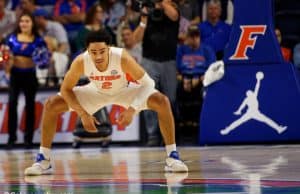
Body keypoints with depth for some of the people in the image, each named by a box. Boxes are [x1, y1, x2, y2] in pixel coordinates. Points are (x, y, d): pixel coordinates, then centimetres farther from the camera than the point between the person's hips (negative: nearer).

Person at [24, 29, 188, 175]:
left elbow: (147, 82, -26)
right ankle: (43, 161, 0)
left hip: (123, 91, -1)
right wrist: (83, 114, -27)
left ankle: (172, 156, -10)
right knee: (51, 105, -14)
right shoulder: (80, 62, -32)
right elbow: (66, 89, -16)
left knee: (162, 102, -25)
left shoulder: (122, 58, -37)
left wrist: (132, 109, -37)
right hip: (96, 92, 2)